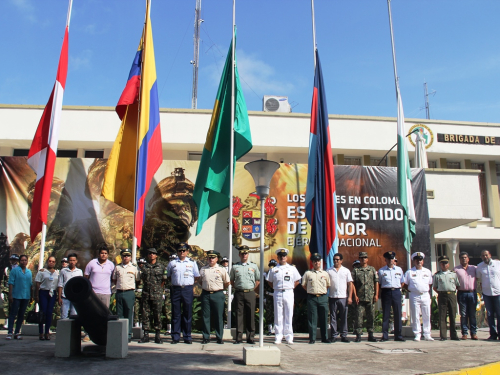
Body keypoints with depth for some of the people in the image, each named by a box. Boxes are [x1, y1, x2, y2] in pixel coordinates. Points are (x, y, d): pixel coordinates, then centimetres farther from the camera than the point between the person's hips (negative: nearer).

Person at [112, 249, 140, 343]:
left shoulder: (134, 267, 5)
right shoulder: (117, 267, 10)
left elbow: (138, 280, 11)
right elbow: (114, 280, 19)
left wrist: (131, 286, 5)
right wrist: (120, 285, 8)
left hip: (129, 293, -2)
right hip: (119, 292, 2)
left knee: (129, 314, 0)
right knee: (119, 314, 5)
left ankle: (128, 335, 7)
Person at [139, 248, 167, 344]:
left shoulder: (161, 267, 4)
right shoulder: (144, 267, 10)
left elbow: (163, 280, 8)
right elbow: (142, 279, 19)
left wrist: (157, 289, 6)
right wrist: (148, 287, 11)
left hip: (157, 294, -2)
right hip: (146, 294, 2)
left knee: (157, 314, 1)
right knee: (145, 314, 3)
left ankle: (157, 336, 8)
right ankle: (146, 335, 12)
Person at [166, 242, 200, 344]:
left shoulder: (192, 263, 7)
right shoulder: (172, 263, 9)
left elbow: (197, 277, 14)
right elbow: (169, 276, 19)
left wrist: (188, 283, 8)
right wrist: (176, 282, 9)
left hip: (188, 289, 0)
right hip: (176, 289, 1)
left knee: (188, 313, 2)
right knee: (176, 313, 3)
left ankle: (187, 336, 10)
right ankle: (175, 337, 10)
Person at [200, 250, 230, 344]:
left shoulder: (221, 269, 3)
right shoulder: (203, 269, 11)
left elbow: (227, 282, 11)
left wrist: (220, 289, 9)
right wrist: (205, 287, 11)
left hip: (217, 295, -2)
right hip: (205, 294, 2)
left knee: (218, 317, 1)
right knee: (205, 316, 4)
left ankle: (219, 337, 10)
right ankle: (206, 337, 13)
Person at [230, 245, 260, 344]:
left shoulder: (253, 266, 8)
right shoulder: (235, 267, 8)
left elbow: (258, 280, 15)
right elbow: (231, 280, 18)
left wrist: (252, 289, 6)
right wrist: (236, 288, 6)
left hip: (250, 293, 0)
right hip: (238, 294, 0)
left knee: (250, 316, 1)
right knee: (239, 315, 1)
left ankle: (251, 337, 9)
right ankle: (238, 338, 8)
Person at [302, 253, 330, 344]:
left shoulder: (325, 273, 11)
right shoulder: (308, 273, 6)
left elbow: (328, 285, 18)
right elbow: (304, 285, 11)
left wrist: (323, 292, 8)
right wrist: (311, 292, 6)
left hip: (323, 298, 2)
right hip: (312, 298, -1)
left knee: (324, 318, 4)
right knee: (312, 318, -1)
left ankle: (324, 338, 13)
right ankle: (312, 338, 5)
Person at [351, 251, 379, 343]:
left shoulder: (372, 269, 12)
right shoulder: (355, 270, 5)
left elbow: (376, 283, 9)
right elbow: (353, 284, 1)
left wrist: (376, 294, 0)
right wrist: (355, 296, -7)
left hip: (371, 298, 2)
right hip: (359, 298, -2)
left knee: (371, 317, 6)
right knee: (358, 317, -2)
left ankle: (370, 335, 15)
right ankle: (358, 335, 4)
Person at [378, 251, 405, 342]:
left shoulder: (399, 269, 11)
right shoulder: (381, 271, 5)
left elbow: (402, 282, 19)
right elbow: (379, 284, 8)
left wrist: (398, 289, 7)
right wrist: (379, 295, 0)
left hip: (396, 292, 2)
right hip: (386, 292, -2)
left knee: (397, 314, 2)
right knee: (385, 314, 0)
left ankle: (398, 335, 10)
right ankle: (385, 335, 6)